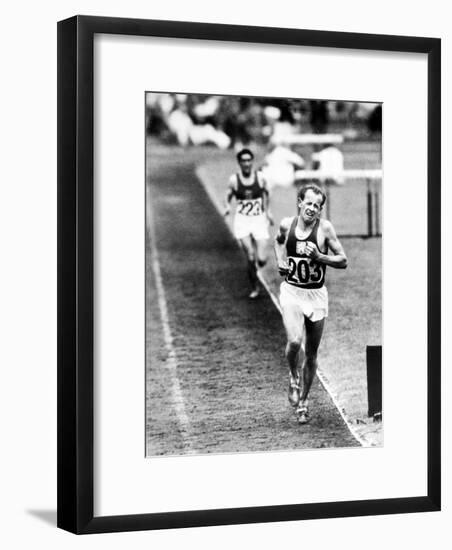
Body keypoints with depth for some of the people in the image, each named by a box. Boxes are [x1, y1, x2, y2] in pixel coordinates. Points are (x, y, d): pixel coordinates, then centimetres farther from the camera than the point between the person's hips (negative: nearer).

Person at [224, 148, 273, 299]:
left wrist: (268, 211, 11)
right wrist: (227, 206, -11)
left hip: (259, 219, 1)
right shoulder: (234, 180, -4)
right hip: (242, 220, -1)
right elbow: (229, 195, 9)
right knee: (250, 258, -10)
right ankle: (254, 287, 10)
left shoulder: (260, 177, -2)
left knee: (261, 259, -8)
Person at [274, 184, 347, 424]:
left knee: (311, 354, 7)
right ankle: (293, 376, 9)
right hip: (291, 292, 0)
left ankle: (303, 401, 25)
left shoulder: (325, 228, -8)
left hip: (316, 295, 0)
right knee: (295, 342, -23)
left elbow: (343, 261, -6)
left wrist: (319, 256, -21)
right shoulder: (287, 224, -2)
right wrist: (280, 260, 5)